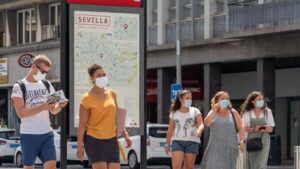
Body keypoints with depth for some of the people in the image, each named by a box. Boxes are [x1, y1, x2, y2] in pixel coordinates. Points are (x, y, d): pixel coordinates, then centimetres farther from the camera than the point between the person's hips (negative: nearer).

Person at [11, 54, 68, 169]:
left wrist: (59, 106, -12)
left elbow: (53, 110, 12)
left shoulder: (47, 85, 10)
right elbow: (21, 113, -14)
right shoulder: (19, 87, -3)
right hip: (29, 135, -3)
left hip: (47, 134, 3)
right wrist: (42, 107, -24)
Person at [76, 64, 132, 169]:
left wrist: (125, 135, 11)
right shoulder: (87, 98, -9)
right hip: (94, 140, -5)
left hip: (111, 140, 5)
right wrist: (80, 146, -10)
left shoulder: (112, 94, 7)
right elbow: (82, 124, -8)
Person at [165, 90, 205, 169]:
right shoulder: (174, 113, 10)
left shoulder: (195, 111, 6)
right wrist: (167, 144, 14)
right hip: (177, 141, 1)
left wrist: (199, 130, -28)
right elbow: (170, 130, 15)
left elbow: (201, 125, -5)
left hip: (192, 142, 0)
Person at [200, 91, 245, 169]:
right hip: (215, 147, 1)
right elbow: (207, 123, -11)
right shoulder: (213, 112, 8)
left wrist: (242, 141, -10)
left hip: (230, 147, -1)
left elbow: (240, 128, 2)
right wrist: (215, 110, -13)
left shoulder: (233, 113, 6)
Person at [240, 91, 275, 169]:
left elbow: (270, 129, 4)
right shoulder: (247, 113, 3)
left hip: (264, 140, -1)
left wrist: (260, 129, -14)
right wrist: (254, 129, -17)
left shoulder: (267, 112, 6)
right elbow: (244, 128, 0)